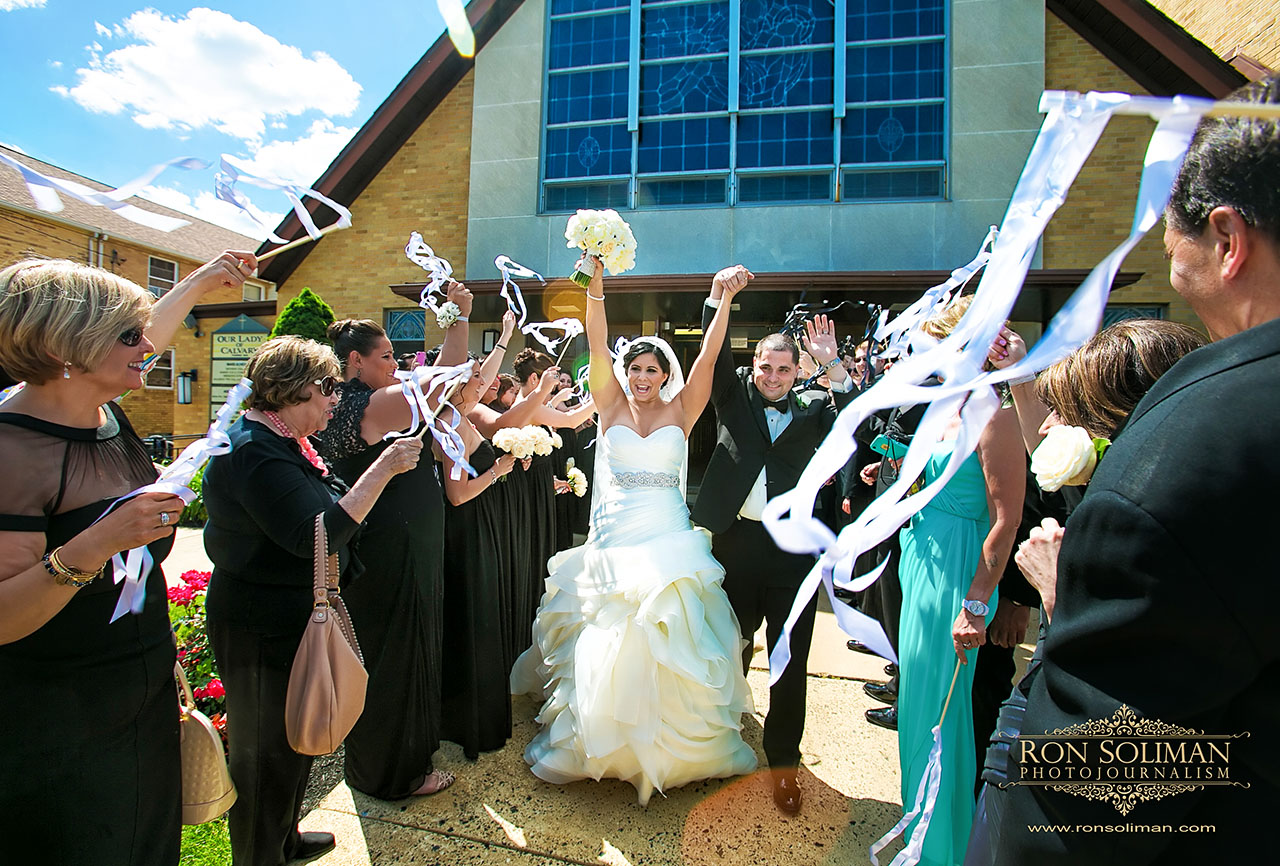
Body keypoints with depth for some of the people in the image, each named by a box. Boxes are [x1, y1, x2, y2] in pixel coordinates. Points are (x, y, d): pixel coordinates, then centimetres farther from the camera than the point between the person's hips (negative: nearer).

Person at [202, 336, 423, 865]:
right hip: (266, 629, -10)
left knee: (293, 739, 25)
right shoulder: (255, 452, -24)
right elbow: (315, 535, -32)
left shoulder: (281, 443, 9)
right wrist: (384, 469, -31)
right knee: (267, 751, 9)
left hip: (293, 620, 10)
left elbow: (324, 511, 12)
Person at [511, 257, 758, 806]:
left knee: (666, 648, 4)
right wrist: (596, 286, -16)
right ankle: (603, 739, 29)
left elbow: (708, 355, -7)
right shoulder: (611, 405, 5)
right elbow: (597, 347, -6)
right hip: (614, 543, 1)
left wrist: (724, 300, -18)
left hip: (669, 544, 0)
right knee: (605, 648, 6)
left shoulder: (680, 411, 4)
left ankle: (673, 741, 26)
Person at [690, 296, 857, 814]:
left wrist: (833, 368, -20)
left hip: (792, 549, 0)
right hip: (735, 542, 1)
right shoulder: (734, 396, 8)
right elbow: (714, 353, -3)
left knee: (791, 662, 6)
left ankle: (783, 762, 24)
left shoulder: (811, 412, 7)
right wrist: (718, 297, -14)